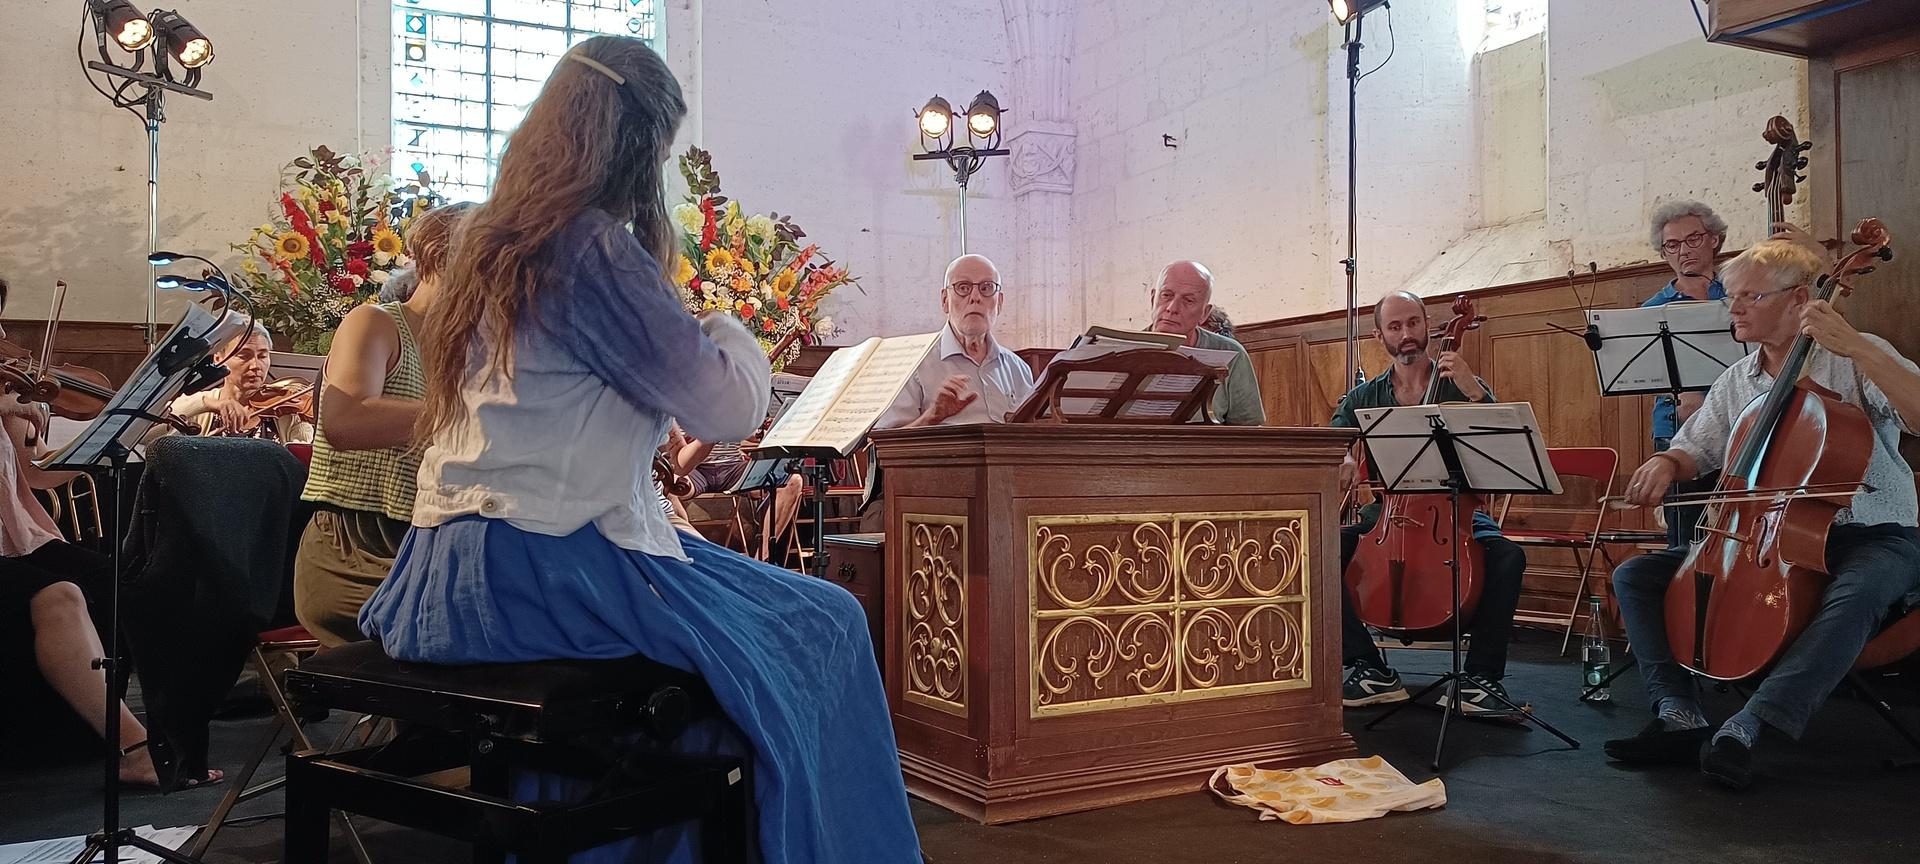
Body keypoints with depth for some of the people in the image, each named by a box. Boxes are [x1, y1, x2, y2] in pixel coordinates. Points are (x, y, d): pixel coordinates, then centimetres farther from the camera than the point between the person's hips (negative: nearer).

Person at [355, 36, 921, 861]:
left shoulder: (493, 239, 12)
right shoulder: (591, 244, -14)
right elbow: (730, 406, -14)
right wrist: (728, 334, 6)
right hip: (536, 572, -9)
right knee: (822, 627, 1)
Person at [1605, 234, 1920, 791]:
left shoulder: (1857, 361, -6)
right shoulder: (1737, 382, 10)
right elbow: (1695, 453, 18)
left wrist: (1856, 347, -29)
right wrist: (1664, 464, -6)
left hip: (1873, 536, -5)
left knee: (1855, 595, -41)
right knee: (1635, 576, -8)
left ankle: (1745, 730, -43)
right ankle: (1680, 715, -20)